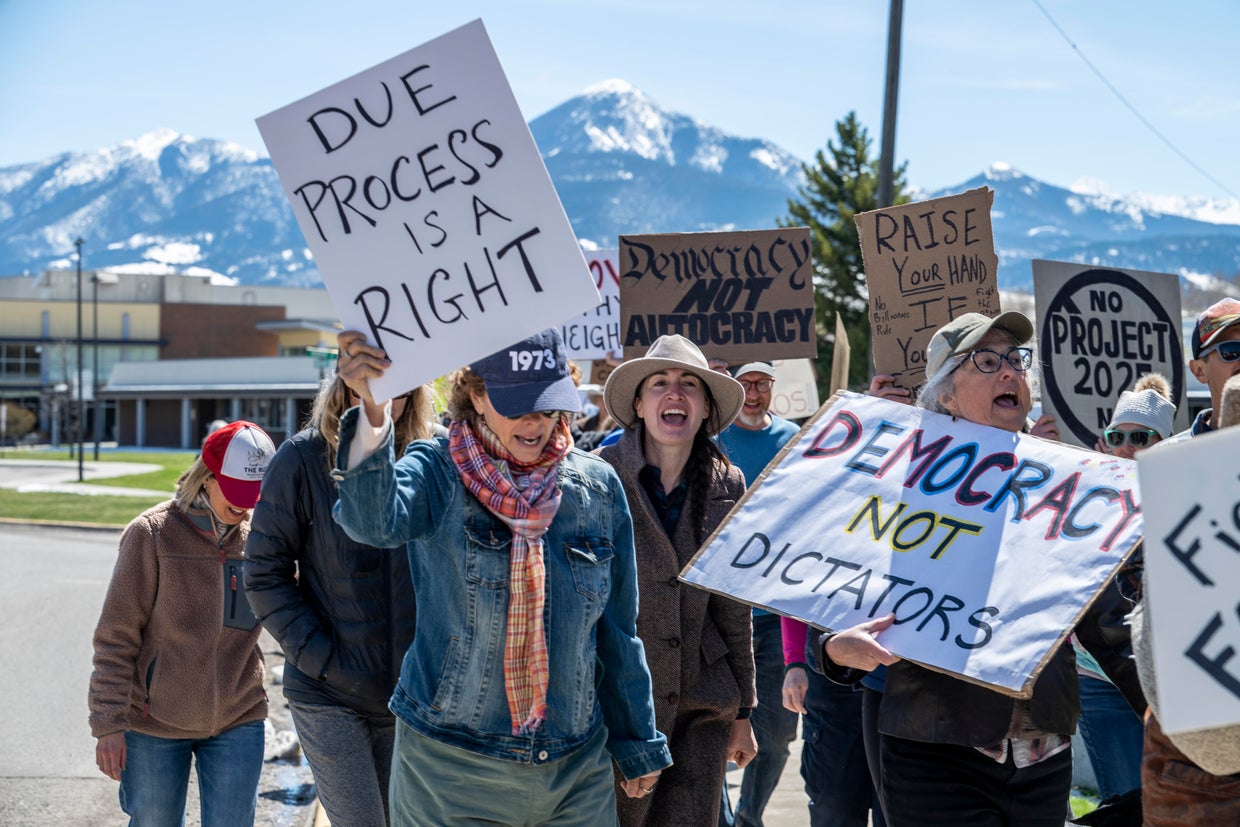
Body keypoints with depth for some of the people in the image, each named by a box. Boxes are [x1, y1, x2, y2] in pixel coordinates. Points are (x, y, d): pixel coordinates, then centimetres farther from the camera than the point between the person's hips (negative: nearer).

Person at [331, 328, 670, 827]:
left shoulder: (597, 487, 1)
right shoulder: (437, 473, -10)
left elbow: (618, 633, 9)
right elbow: (374, 520, -34)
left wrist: (638, 745, 14)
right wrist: (373, 413, -50)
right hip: (448, 771, -3)